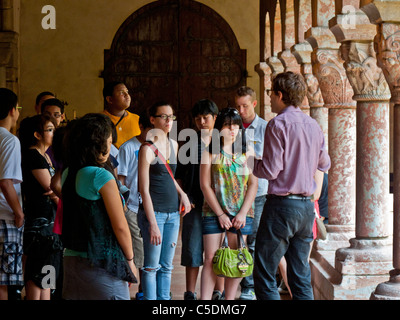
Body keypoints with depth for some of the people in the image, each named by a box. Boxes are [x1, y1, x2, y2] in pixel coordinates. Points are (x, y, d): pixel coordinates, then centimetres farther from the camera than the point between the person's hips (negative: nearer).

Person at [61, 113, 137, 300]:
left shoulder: (68, 174, 7)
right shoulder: (102, 176, -14)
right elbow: (120, 226, -12)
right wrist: (130, 260, 0)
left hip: (71, 258, 7)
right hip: (102, 263, -7)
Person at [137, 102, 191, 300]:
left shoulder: (173, 145, 11)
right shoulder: (148, 149, -11)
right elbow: (144, 189, -14)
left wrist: (182, 194, 7)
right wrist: (152, 223, -18)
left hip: (173, 212, 7)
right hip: (154, 211, -7)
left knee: (166, 266, 11)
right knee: (152, 265, -3)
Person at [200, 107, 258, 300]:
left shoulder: (247, 153, 8)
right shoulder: (210, 153, 2)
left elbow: (253, 185, 4)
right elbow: (205, 185, -2)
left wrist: (243, 213, -6)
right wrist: (220, 214, -7)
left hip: (241, 214, 2)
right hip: (214, 213, -2)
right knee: (211, 259, -5)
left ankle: (229, 299, 10)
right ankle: (205, 300, -5)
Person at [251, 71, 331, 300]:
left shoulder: (279, 124, -11)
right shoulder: (313, 125, 9)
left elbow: (270, 170, -14)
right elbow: (325, 164, 20)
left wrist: (252, 162, 4)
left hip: (282, 204, -7)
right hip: (307, 206, 7)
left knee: (264, 275, -2)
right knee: (301, 275, 11)